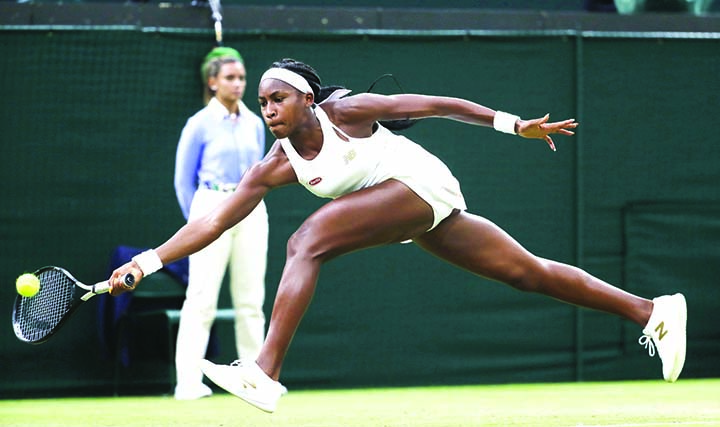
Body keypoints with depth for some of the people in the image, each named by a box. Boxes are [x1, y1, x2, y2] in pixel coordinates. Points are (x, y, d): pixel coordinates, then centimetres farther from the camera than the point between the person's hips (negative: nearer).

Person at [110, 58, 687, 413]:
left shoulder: (345, 112, -13)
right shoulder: (276, 166, 2)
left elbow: (433, 105, -6)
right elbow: (213, 223, -2)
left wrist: (511, 124, -5)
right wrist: (147, 262, -13)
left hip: (422, 185, -8)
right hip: (419, 221, 8)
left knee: (307, 241, -22)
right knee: (529, 273, 9)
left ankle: (265, 376, -29)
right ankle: (653, 311, 15)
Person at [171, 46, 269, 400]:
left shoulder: (254, 123, 11)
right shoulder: (200, 125, -2)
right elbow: (183, 180, 2)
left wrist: (251, 204, 13)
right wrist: (199, 221, 4)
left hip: (252, 211, 5)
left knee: (251, 298, 4)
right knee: (202, 297, -9)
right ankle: (188, 382, -10)